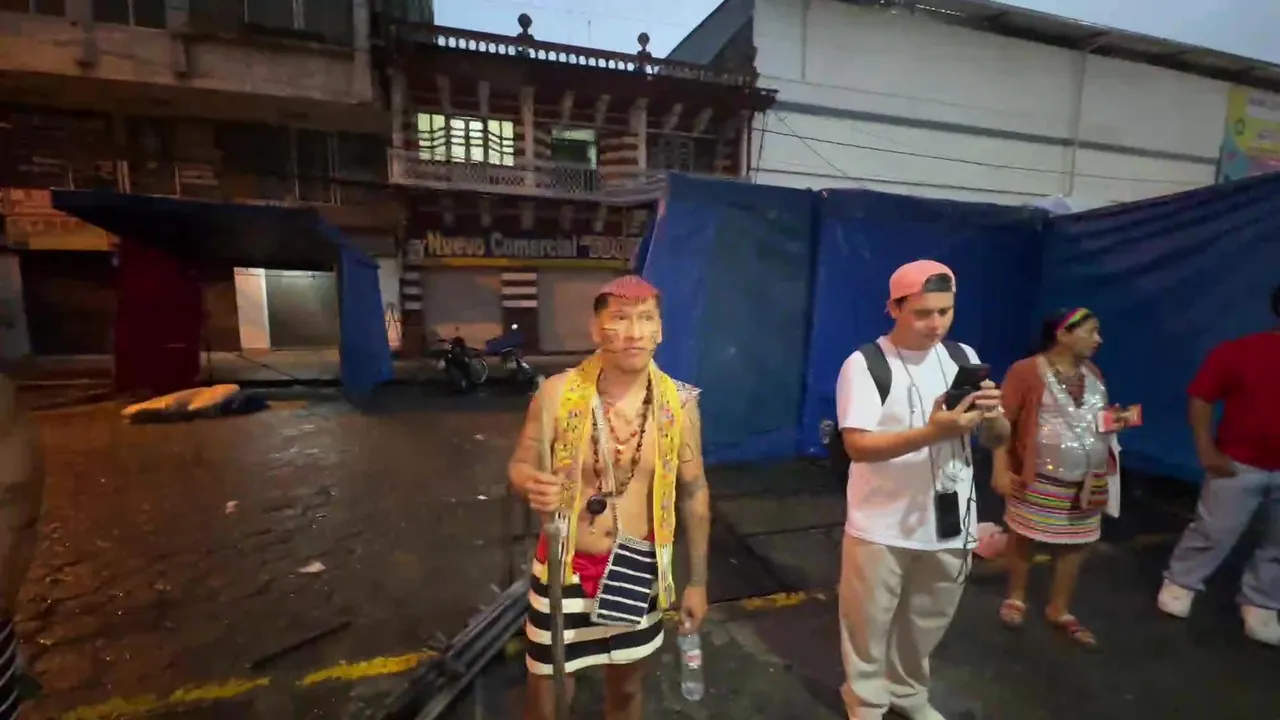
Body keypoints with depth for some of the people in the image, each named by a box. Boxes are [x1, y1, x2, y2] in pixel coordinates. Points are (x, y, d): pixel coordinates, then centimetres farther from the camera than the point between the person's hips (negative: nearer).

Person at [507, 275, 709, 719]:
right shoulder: (556, 394, -15)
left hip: (638, 570, 2)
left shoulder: (678, 404, -10)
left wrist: (697, 581, 4)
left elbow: (694, 492, 0)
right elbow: (519, 467, -2)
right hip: (565, 569, -1)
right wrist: (532, 486, -27)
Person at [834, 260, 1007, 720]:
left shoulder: (964, 358, 3)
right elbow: (857, 445, -21)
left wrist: (993, 415, -17)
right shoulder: (866, 364, -13)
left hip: (949, 522, 5)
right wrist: (932, 433, -32)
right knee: (869, 626, 11)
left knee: (927, 623, 23)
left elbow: (998, 440, 6)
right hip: (882, 527, -5)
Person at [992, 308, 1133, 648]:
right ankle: (1016, 598, 29)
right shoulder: (1026, 371, -14)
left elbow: (1098, 417, 23)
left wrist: (1116, 419, 0)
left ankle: (1060, 610, 30)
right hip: (1038, 479, -6)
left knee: (1076, 543, 13)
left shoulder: (1092, 372, 9)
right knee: (1024, 537, 7)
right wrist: (1000, 469, -18)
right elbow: (1003, 422, -15)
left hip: (1088, 480, 7)